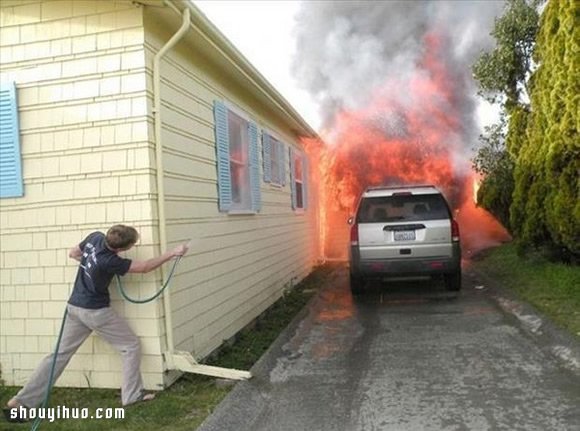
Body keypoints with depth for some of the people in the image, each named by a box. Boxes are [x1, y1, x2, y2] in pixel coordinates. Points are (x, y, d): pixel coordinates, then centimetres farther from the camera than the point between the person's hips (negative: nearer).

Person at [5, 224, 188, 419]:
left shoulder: (96, 237, -7)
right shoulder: (109, 261, -27)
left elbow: (72, 253, 11)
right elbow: (145, 267, -20)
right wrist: (173, 253, -17)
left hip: (75, 306, 8)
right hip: (95, 311, -8)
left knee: (61, 353, 13)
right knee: (131, 345, 5)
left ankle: (22, 400, 16)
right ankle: (132, 395, 11)